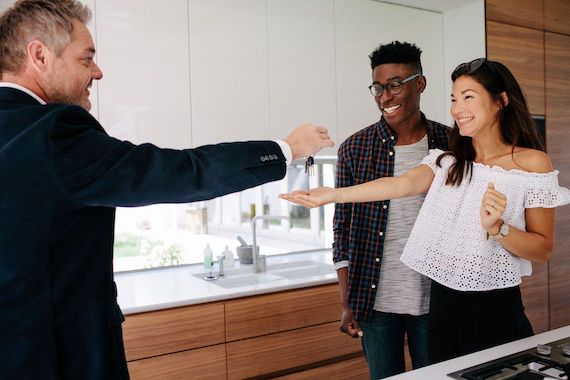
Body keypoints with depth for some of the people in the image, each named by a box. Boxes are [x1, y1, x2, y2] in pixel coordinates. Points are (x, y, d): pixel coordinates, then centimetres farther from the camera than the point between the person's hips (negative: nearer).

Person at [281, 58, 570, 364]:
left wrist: (496, 227, -23)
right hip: (443, 308, 4)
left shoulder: (532, 164, -5)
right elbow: (405, 183, -13)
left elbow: (543, 250, -4)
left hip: (496, 314, -3)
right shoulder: (447, 163, 7)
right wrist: (332, 194, -27)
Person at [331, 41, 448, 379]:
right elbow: (343, 228, -1)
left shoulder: (450, 143, -1)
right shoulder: (354, 148, -4)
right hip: (376, 302, -1)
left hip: (435, 300, 1)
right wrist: (347, 304, -1)